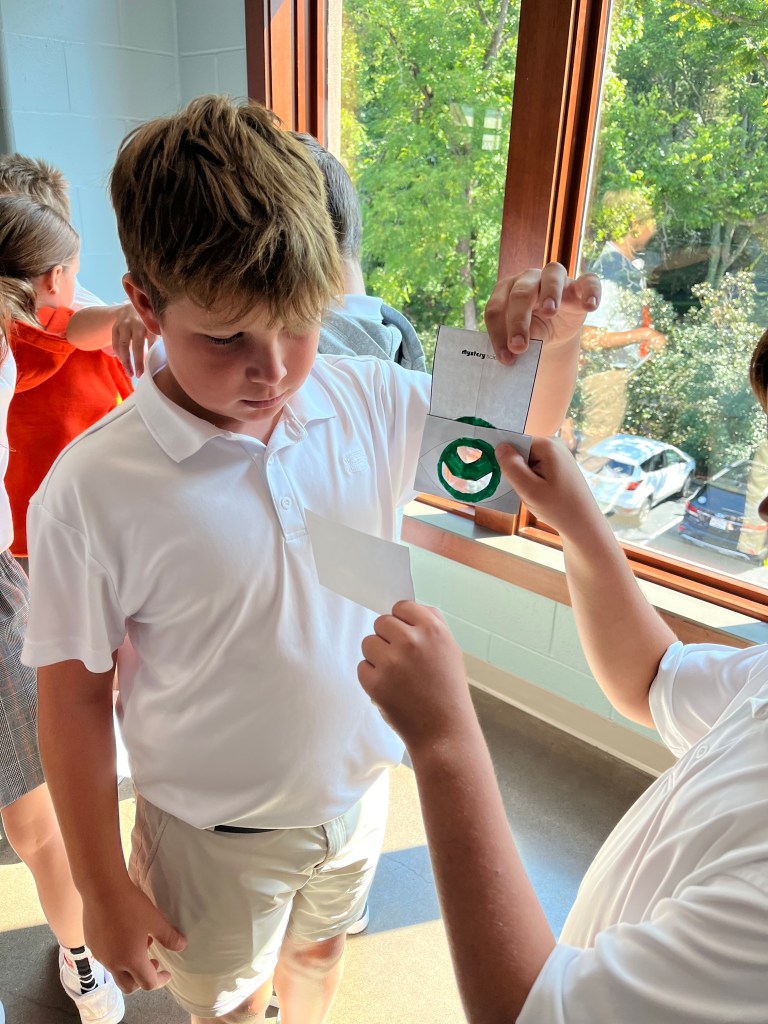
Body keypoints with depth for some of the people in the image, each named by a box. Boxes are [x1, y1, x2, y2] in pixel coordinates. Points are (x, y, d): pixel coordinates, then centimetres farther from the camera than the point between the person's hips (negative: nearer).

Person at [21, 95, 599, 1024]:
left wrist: (551, 345, -20)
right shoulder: (92, 492, -27)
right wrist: (104, 890, -6)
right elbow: (73, 698, -16)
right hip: (215, 833, -3)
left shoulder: (368, 402, -16)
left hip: (357, 789, 4)